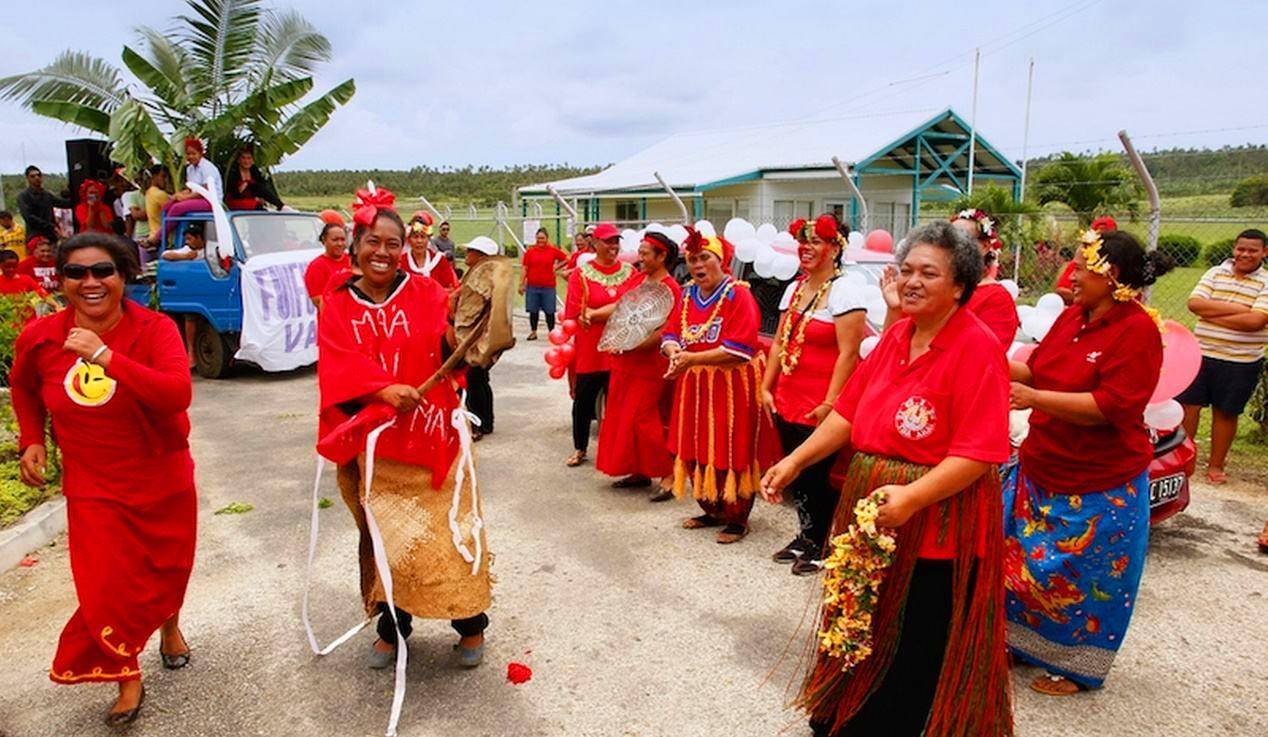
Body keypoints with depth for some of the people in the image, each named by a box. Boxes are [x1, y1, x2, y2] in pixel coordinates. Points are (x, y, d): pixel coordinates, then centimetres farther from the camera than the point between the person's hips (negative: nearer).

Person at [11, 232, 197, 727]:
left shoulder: (155, 329, -18)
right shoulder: (39, 338, -8)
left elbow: (178, 394, -34)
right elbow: (24, 388, 15)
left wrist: (107, 357, -38)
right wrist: (31, 440, 5)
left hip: (165, 482, -1)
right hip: (93, 489, 1)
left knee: (168, 568, 19)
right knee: (106, 590, -4)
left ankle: (169, 626, 53)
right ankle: (127, 680, 21)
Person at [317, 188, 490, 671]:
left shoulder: (425, 292, 0)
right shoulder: (337, 306, 4)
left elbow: (453, 348, -13)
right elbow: (340, 369, -9)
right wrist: (385, 389, -26)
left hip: (431, 435, -2)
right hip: (372, 442, 2)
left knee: (447, 531, 3)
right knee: (385, 537, 12)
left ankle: (471, 625, 22)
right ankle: (392, 627, 32)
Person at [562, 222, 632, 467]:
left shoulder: (629, 272, 7)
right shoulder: (581, 274, -2)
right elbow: (575, 313, -8)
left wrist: (595, 314, -8)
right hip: (589, 350, -2)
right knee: (583, 401, 8)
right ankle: (579, 449, 25)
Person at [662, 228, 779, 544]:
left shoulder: (738, 295, -11)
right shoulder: (688, 294, 10)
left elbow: (737, 350, -20)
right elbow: (671, 335, 4)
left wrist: (691, 358, -23)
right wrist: (675, 353, -19)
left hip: (732, 387, -6)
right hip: (695, 387, 6)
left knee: (731, 455, 0)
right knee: (698, 452, 11)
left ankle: (737, 520, 17)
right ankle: (712, 511, 29)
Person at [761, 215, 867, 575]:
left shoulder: (843, 292, -11)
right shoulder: (794, 289, 12)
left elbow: (848, 354, -16)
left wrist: (830, 403, -20)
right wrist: (766, 388, 11)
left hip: (819, 407, -7)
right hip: (787, 401, 7)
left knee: (817, 476, 2)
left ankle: (822, 546, 19)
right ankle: (805, 536, 31)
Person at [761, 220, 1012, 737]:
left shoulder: (976, 347, -15)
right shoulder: (896, 336, 7)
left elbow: (978, 452, -21)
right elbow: (849, 410, 8)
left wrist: (911, 497, -30)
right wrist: (795, 461, 1)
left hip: (936, 521, -7)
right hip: (871, 509, 7)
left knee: (918, 647, 9)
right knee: (867, 624, 21)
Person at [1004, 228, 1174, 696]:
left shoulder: (1138, 330, -18)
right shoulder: (1072, 316, 2)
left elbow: (1110, 406, -25)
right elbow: (1037, 368, 13)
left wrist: (1036, 398, -31)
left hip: (1101, 486, -7)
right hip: (1041, 470, 7)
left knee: (1081, 577, 9)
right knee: (1022, 560, 17)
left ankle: (1076, 666, 30)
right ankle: (1024, 640, 38)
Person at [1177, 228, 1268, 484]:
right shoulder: (1215, 273, 4)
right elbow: (1194, 303, -10)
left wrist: (1211, 314, -15)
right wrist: (1237, 308, -17)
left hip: (1240, 363, -2)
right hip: (1201, 354, 2)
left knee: (1225, 413, 10)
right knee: (1188, 405, 5)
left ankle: (1216, 465, 24)